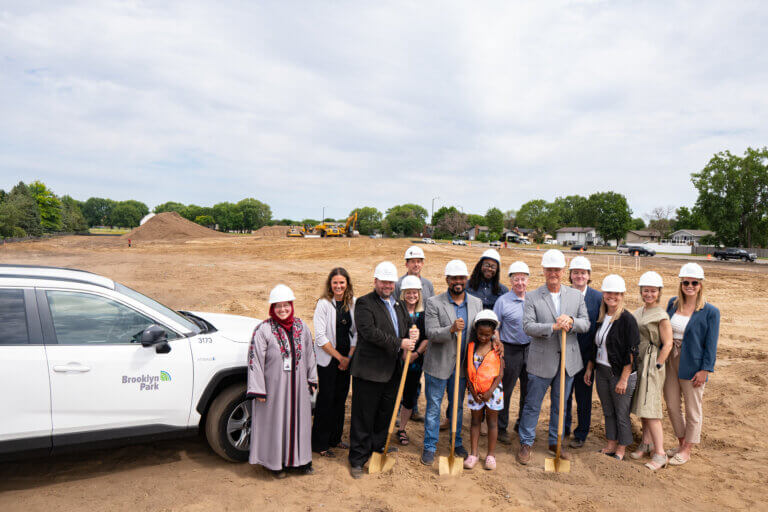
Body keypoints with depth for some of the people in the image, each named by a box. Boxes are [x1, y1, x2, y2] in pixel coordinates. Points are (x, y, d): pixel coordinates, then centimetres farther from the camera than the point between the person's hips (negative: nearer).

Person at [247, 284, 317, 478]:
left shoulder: (301, 327, 4)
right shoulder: (263, 330, -11)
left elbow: (309, 354, 13)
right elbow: (255, 360, -11)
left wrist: (311, 379, 16)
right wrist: (258, 390, -13)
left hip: (297, 386, 5)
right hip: (274, 386, -4)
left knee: (299, 419, 13)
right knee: (275, 422, 6)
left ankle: (299, 458, 30)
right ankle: (275, 462, 24)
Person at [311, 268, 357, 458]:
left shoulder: (353, 303, 2)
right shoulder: (323, 304, -12)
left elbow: (356, 332, 7)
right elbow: (320, 337, -14)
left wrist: (349, 357, -3)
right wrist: (340, 357, -11)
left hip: (346, 358, 5)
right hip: (327, 358, -5)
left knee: (341, 397, 12)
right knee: (326, 399, 0)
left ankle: (334, 438, 27)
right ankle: (319, 443, 14)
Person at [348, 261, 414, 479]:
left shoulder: (398, 305, 14)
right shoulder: (364, 303, -10)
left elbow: (404, 330, 26)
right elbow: (370, 332, -23)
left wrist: (410, 339, 4)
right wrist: (399, 343, -22)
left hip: (392, 371, 7)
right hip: (369, 371, -7)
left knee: (385, 414, 17)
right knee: (363, 417, 3)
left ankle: (378, 449, 35)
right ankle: (357, 459, 16)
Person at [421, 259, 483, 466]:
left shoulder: (476, 303, 3)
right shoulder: (434, 303, -10)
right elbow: (431, 333, -18)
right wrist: (451, 329, -33)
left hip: (462, 365, 3)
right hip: (438, 364, -3)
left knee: (458, 406, 18)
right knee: (433, 407, 8)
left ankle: (457, 443, 35)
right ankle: (429, 446, 23)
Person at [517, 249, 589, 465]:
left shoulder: (576, 296, 5)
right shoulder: (532, 297, -5)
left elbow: (586, 324, 3)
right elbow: (528, 326, -13)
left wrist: (571, 321, -18)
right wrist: (553, 327, -24)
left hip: (568, 360, 3)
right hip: (541, 360, -3)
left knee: (560, 405, 16)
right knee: (532, 404, 7)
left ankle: (555, 442, 33)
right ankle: (526, 443, 22)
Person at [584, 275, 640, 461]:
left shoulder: (627, 319, -14)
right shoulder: (601, 318, 7)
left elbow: (631, 352, -15)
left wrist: (624, 379, -17)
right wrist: (589, 368, 13)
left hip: (621, 373, -6)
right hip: (602, 372, 6)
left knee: (622, 414, 5)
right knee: (608, 411, 16)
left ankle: (621, 449, 21)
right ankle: (611, 445, 29)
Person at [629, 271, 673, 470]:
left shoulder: (661, 315, -12)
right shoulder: (639, 312, 11)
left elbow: (667, 344, -12)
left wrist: (656, 366, -12)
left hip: (652, 364, -8)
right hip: (637, 362, 8)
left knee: (649, 409, -9)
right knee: (641, 405, 14)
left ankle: (660, 454, -3)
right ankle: (647, 443, 28)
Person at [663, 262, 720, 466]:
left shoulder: (710, 312, -10)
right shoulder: (673, 303, 4)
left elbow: (711, 344, -9)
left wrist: (704, 370, -12)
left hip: (692, 365, -5)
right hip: (670, 361, 5)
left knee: (692, 409, 10)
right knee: (672, 405, 14)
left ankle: (687, 450, 25)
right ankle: (681, 443, 33)